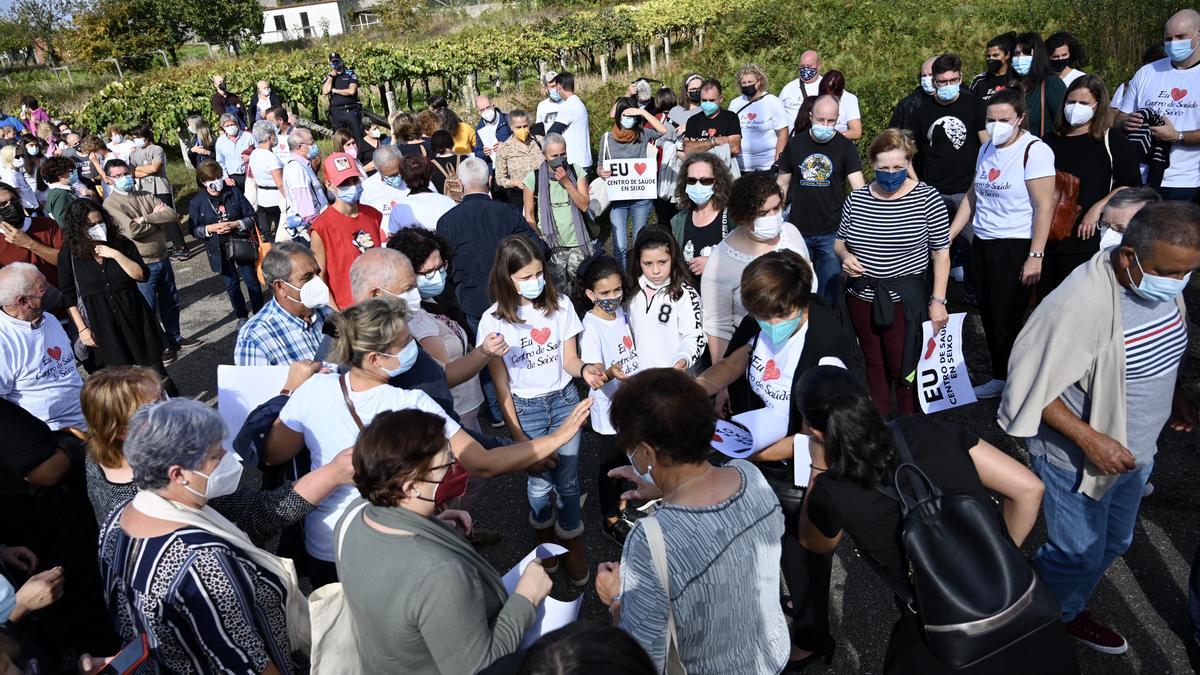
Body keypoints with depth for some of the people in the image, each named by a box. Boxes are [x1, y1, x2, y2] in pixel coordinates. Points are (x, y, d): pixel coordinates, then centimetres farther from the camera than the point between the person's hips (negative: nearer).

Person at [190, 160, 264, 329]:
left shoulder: (234, 192, -6)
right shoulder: (197, 202, -4)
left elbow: (252, 217, -4)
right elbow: (193, 230, -1)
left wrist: (235, 224, -20)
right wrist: (211, 229, -18)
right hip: (219, 251, 1)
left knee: (252, 280, 6)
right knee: (231, 284, 12)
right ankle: (242, 317, 27)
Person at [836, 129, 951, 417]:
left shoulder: (927, 198, -9)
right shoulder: (856, 199, 1)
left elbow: (941, 253, -5)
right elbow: (839, 241, 14)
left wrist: (938, 300, -10)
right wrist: (845, 256, -8)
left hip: (905, 299, -4)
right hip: (862, 297, 4)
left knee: (904, 370, 2)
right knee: (874, 363, 17)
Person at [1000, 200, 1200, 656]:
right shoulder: (1080, 305, -33)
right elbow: (1030, 387, -26)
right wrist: (1089, 439, -29)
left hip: (1135, 452, 8)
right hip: (1077, 459, -8)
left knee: (1112, 544, 25)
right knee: (1078, 553, 9)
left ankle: (1068, 612, 49)